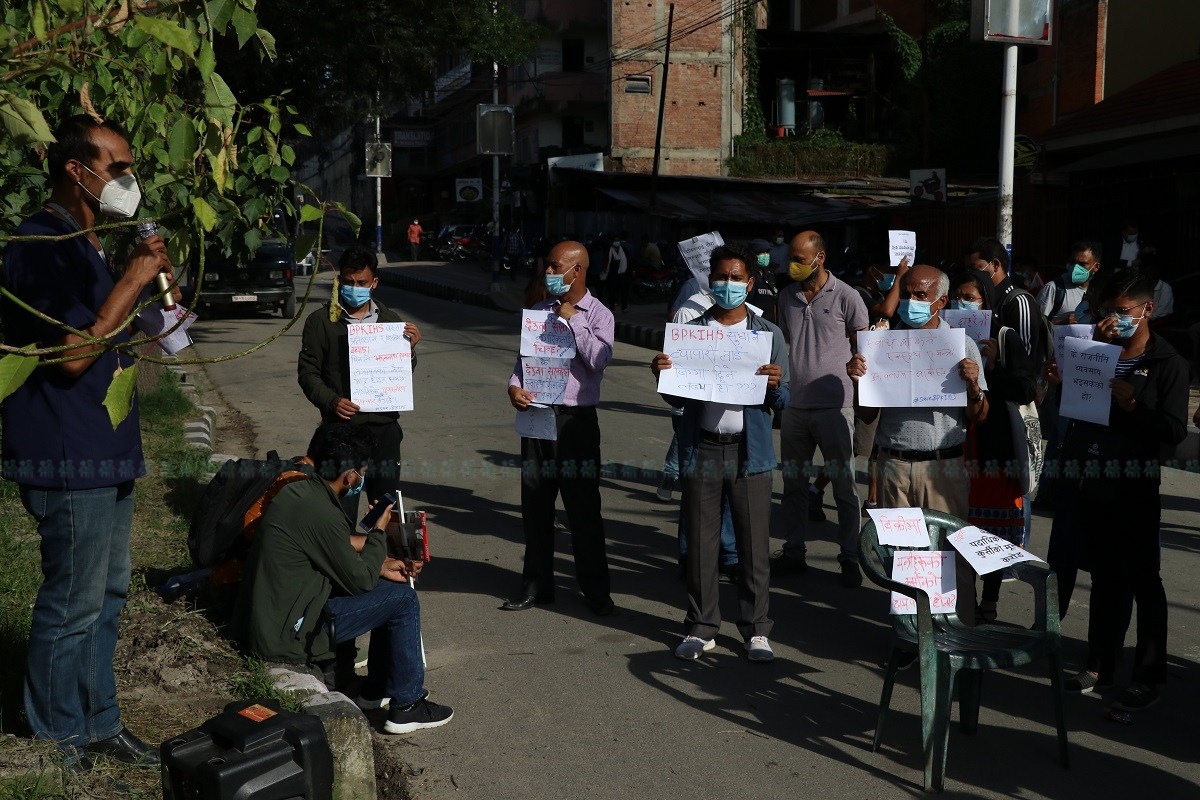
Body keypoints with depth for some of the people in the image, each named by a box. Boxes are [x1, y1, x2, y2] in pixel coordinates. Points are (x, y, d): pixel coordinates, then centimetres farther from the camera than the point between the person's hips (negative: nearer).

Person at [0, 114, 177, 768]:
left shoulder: (87, 246, 16)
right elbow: (71, 354, -23)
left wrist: (145, 284, 12)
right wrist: (132, 281, -19)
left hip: (104, 452, 10)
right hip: (68, 459, -10)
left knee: (106, 595, 16)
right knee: (73, 604, 1)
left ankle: (97, 725, 29)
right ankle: (59, 742, 16)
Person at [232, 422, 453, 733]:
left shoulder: (298, 491, 3)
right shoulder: (321, 514, -26)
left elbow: (341, 546, 17)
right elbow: (360, 580, -14)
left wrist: (381, 565, 7)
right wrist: (379, 532, 1)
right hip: (286, 635, -9)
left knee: (389, 587, 17)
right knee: (402, 599, -5)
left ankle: (377, 688, 29)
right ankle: (406, 707, 7)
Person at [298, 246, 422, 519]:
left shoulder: (390, 320, 12)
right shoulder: (321, 321, 2)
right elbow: (307, 372, 0)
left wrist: (410, 348, -5)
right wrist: (331, 401, -17)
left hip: (384, 427, 3)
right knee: (342, 509, -6)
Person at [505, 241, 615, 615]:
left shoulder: (599, 314, -2)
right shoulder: (539, 311, 12)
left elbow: (597, 360, -18)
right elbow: (524, 356, 12)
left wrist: (571, 319, -14)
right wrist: (514, 387, -7)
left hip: (576, 419, -4)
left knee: (584, 508, 1)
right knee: (535, 506, 11)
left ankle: (596, 589, 12)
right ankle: (537, 585, 23)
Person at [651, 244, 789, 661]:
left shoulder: (768, 334, 4)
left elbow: (781, 402, 3)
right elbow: (676, 398, 7)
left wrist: (775, 385, -18)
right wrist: (662, 375, -13)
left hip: (749, 450, -1)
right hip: (702, 449, 1)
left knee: (754, 543, 4)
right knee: (700, 542, 7)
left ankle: (756, 629, 16)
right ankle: (702, 627, 19)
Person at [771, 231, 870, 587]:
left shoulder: (845, 297, -6)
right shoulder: (787, 296, 10)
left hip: (834, 405, -5)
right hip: (794, 405, 5)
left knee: (844, 485, 2)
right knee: (793, 483, 12)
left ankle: (849, 558, 11)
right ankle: (794, 553, 23)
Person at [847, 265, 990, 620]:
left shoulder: (961, 345, 4)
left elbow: (978, 418, 3)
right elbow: (866, 415, 8)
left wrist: (974, 386, -16)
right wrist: (857, 381, -9)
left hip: (944, 465, -2)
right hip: (894, 465, 2)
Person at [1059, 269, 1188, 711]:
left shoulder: (1168, 364, -4)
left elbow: (1174, 430, -10)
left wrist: (1131, 406, -21)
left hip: (1136, 489, -5)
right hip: (1094, 484, 5)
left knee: (1143, 581, 4)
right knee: (1105, 578, 15)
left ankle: (1148, 676, 13)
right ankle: (1100, 663, 25)